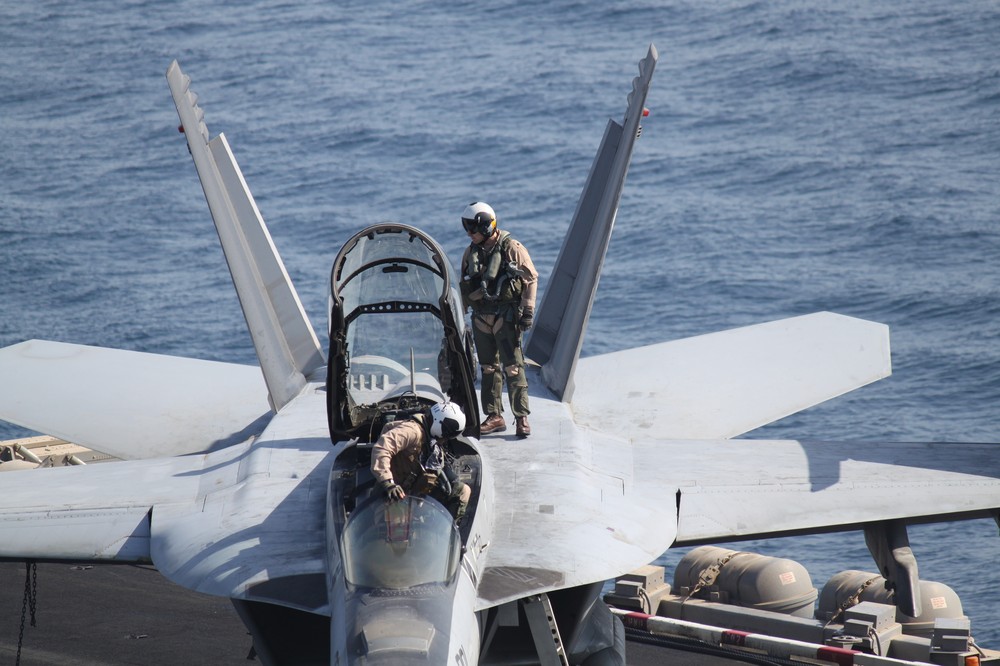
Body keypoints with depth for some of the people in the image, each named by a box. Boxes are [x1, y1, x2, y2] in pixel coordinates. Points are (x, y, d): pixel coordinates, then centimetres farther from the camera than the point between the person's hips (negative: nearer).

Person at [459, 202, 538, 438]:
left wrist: (528, 311, -9)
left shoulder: (512, 249, -7)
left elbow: (531, 279, -5)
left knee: (513, 368, -8)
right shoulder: (471, 253, 9)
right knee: (489, 369, 9)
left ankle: (522, 418, -5)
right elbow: (464, 287, 18)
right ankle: (494, 417, 16)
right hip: (481, 319, 6)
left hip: (507, 318, -6)